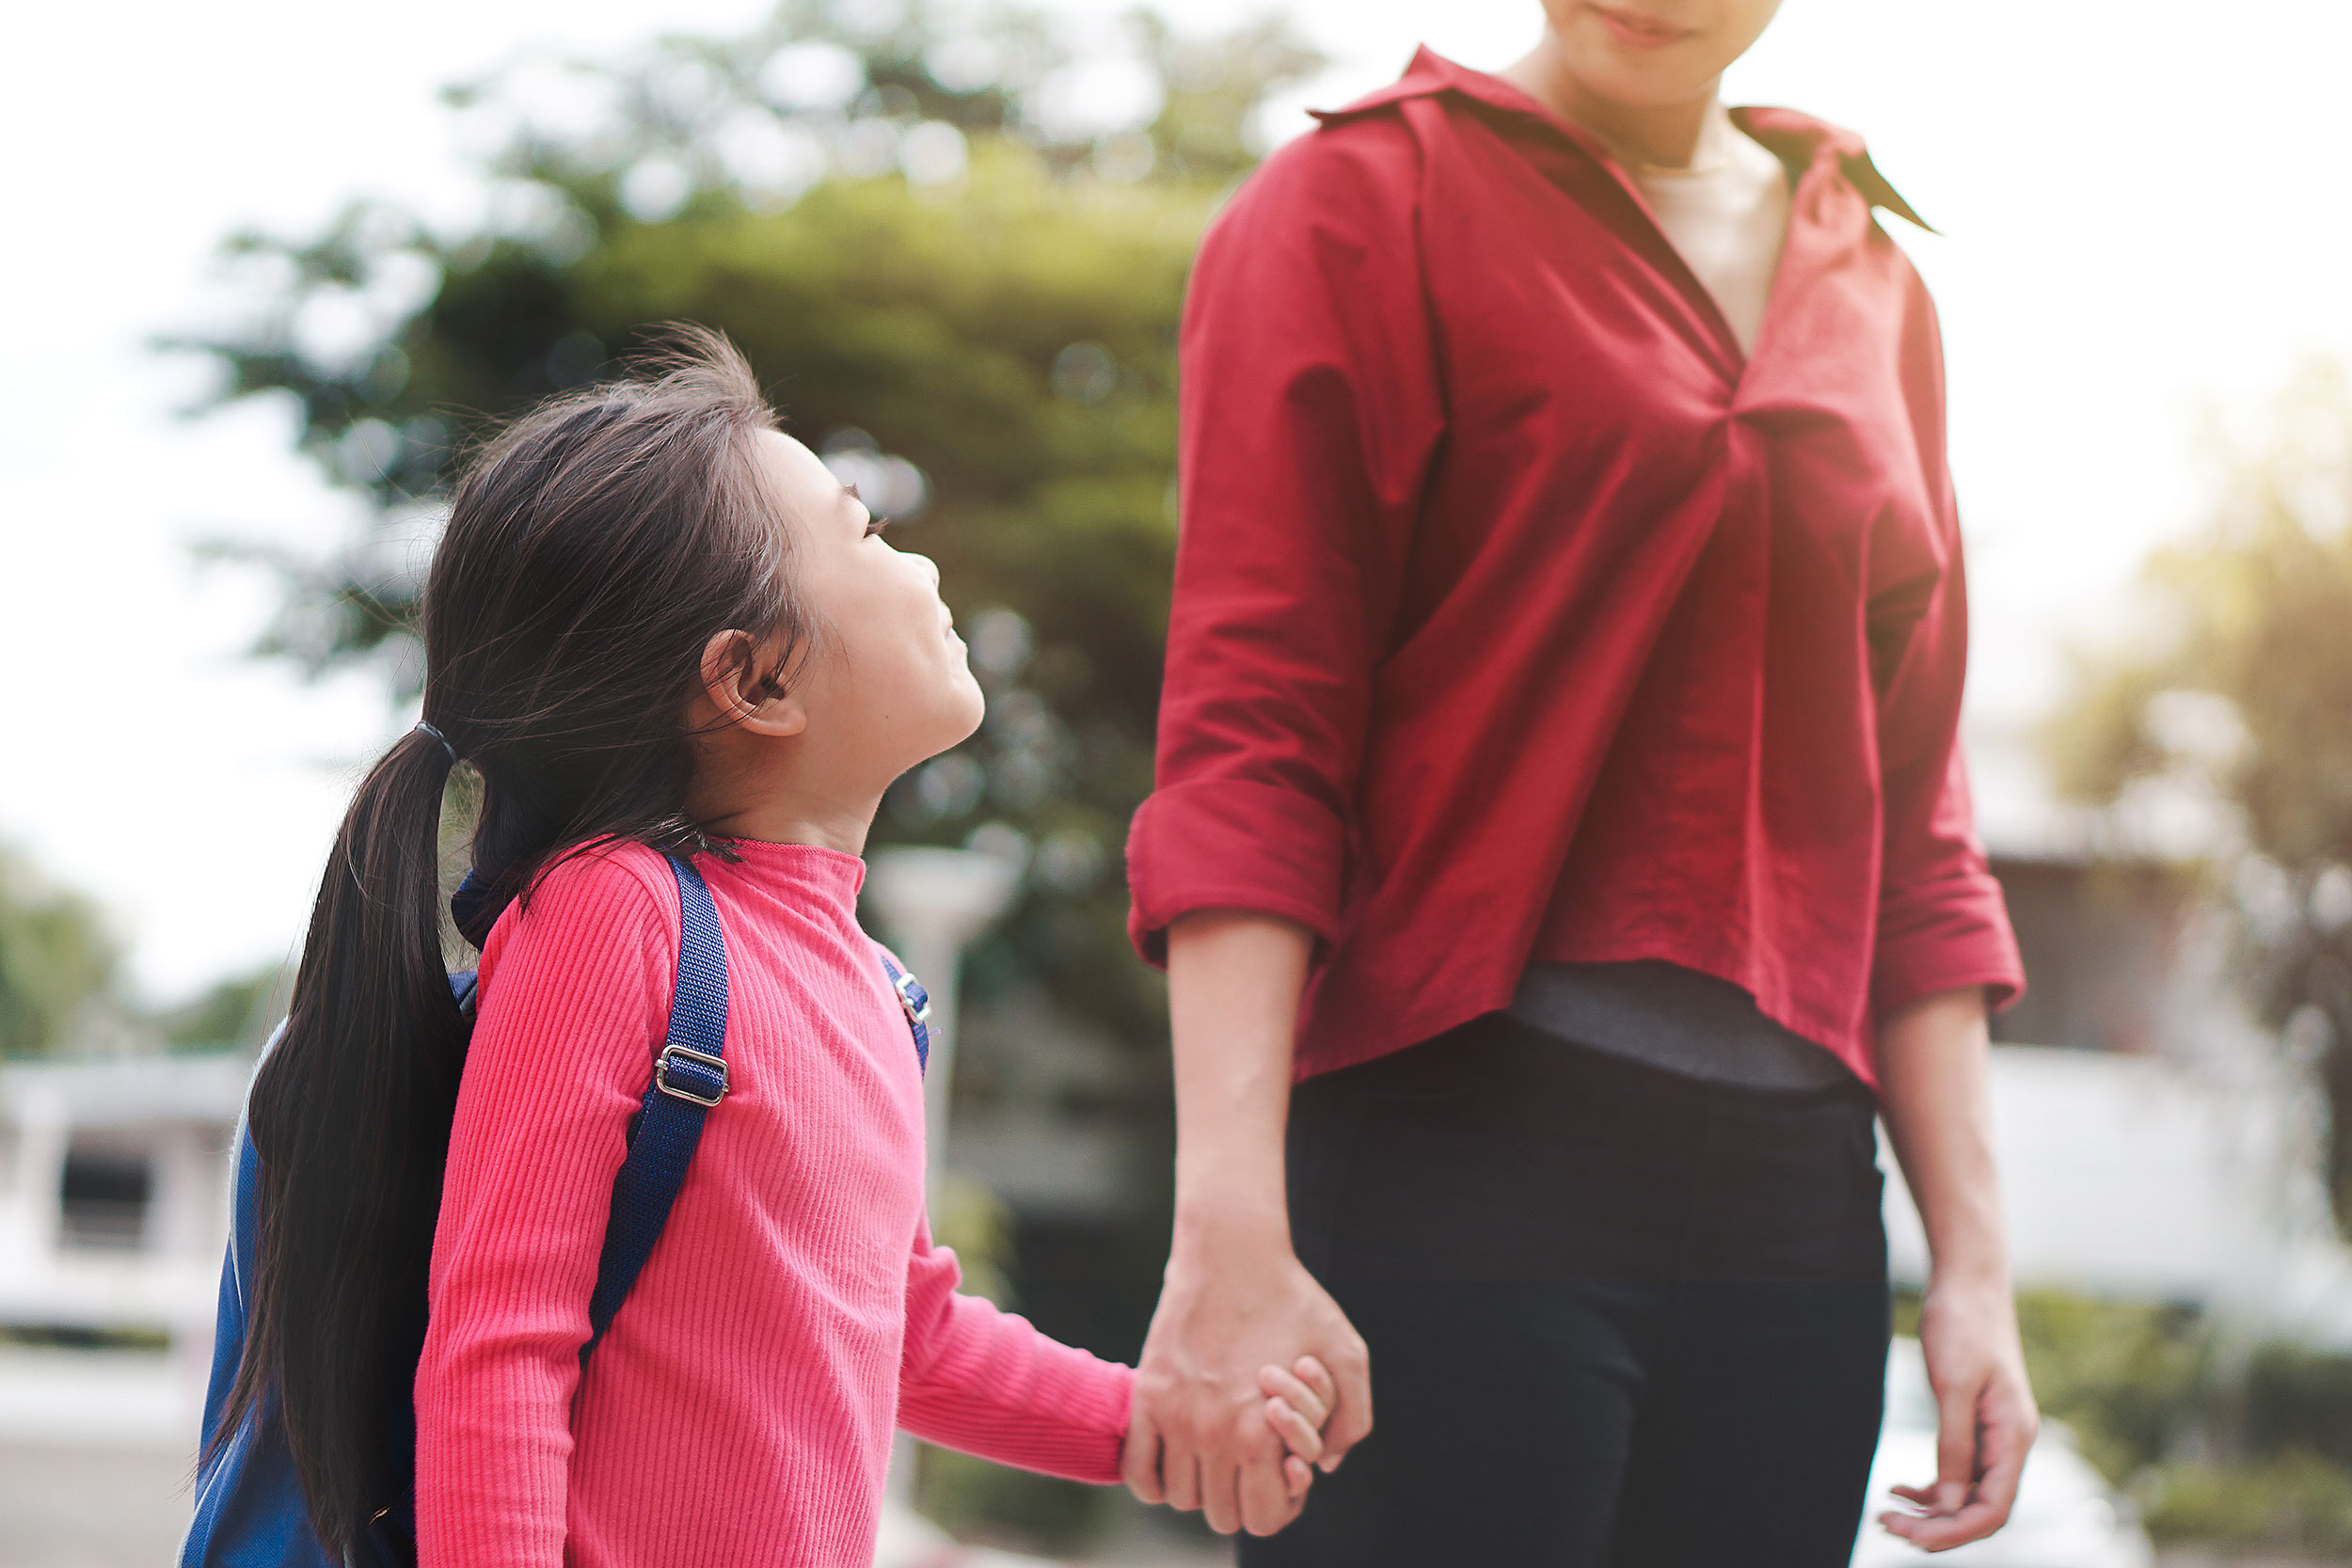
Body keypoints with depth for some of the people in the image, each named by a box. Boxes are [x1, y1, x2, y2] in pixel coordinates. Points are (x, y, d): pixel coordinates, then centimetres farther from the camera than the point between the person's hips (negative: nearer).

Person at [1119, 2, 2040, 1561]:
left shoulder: (1874, 288, 16)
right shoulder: (1359, 204, 1)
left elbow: (1910, 818, 16)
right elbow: (1247, 742, -8)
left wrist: (1975, 1256, 9)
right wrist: (1231, 1241, -17)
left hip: (1793, 1197, 5)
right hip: (1449, 1167, -5)